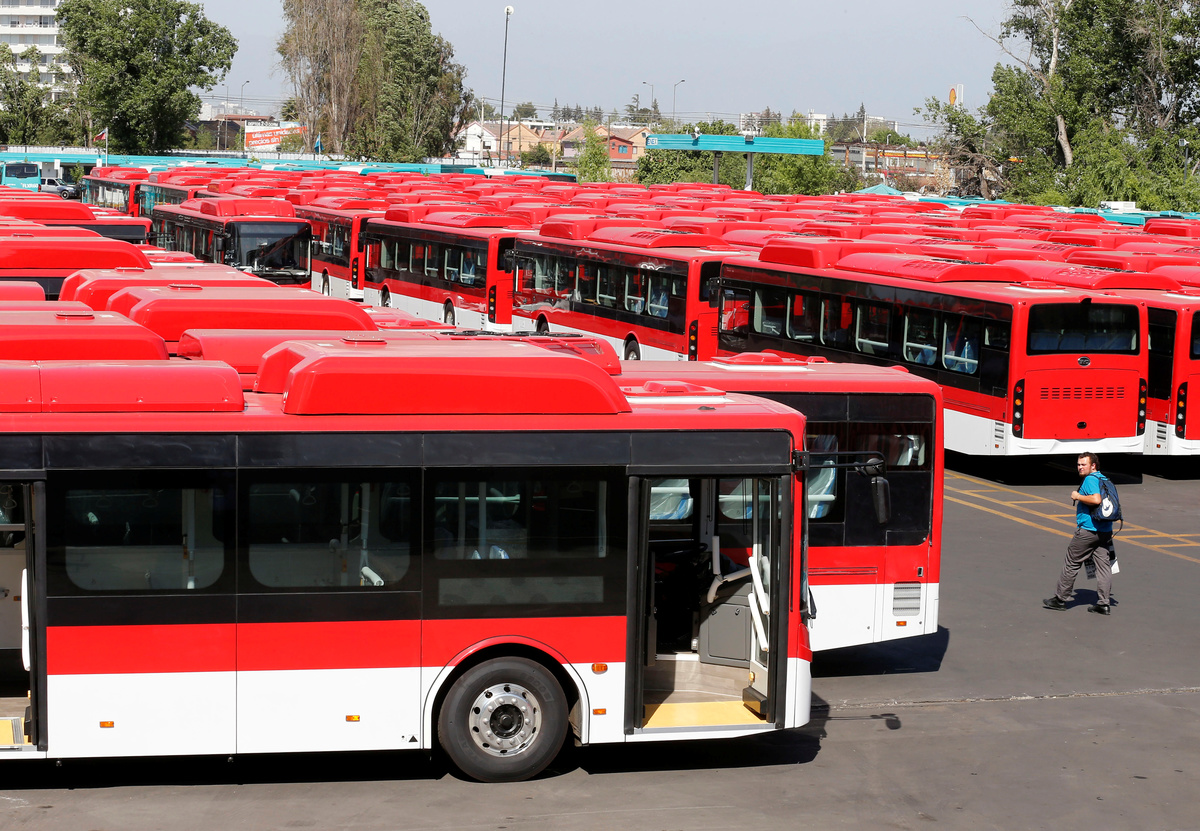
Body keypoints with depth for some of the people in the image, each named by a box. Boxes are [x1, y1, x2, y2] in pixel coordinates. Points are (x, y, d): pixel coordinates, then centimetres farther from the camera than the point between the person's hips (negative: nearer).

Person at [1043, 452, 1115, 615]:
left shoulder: (1090, 479, -13)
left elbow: (1096, 499, -28)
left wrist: (1078, 497, -16)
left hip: (1087, 530, -8)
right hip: (1105, 531, 8)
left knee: (1071, 564, 2)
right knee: (1104, 565, 5)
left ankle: (1060, 599, 9)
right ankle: (1103, 603, 3)